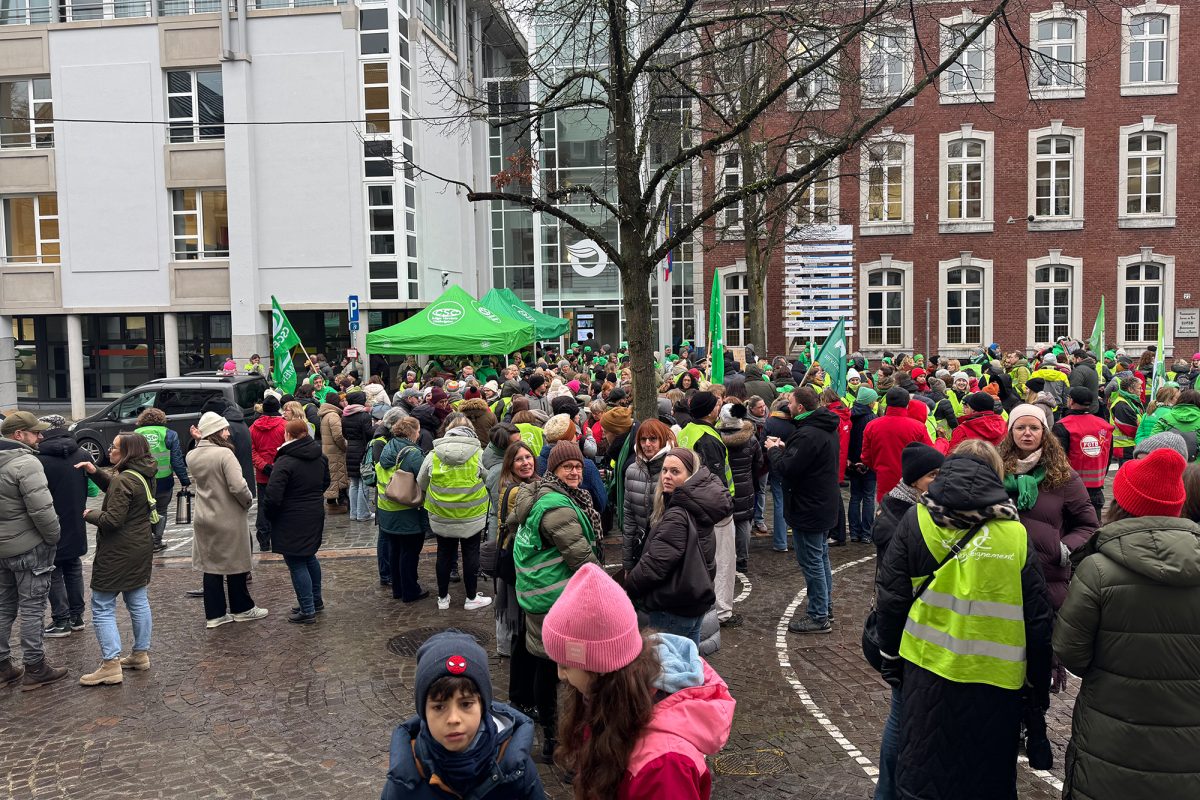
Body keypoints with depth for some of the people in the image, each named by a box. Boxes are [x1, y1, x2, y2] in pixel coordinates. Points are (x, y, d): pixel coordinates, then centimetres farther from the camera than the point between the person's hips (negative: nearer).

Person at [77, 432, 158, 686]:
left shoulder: (123, 480, -21)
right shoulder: (144, 476, 6)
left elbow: (113, 520, -23)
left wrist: (90, 515, -6)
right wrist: (95, 472, 7)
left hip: (117, 552, -9)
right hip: (140, 548, 9)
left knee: (102, 607, -2)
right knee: (138, 602, 16)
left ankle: (111, 666, -2)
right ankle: (141, 654, 25)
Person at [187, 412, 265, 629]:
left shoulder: (192, 456, 1)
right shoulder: (224, 453, -20)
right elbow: (238, 486, -26)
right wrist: (248, 501, -8)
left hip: (204, 519, 6)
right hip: (229, 519, -6)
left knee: (210, 566, 12)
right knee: (235, 563, 9)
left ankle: (215, 613, 17)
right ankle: (242, 608, 23)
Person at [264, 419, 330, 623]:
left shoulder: (284, 462, -21)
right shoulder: (320, 457, 4)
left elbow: (273, 497, -24)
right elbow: (325, 483, 20)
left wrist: (270, 515, -5)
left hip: (292, 522, -8)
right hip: (315, 517, 8)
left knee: (296, 564, 1)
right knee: (309, 557, 23)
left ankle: (307, 611, 5)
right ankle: (316, 601, 34)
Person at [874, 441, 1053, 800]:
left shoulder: (915, 521, -5)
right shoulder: (1016, 535, -7)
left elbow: (890, 600, -2)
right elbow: (1038, 619, -3)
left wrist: (891, 663, 11)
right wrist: (1039, 687, 10)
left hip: (926, 675, 1)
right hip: (996, 680, 0)